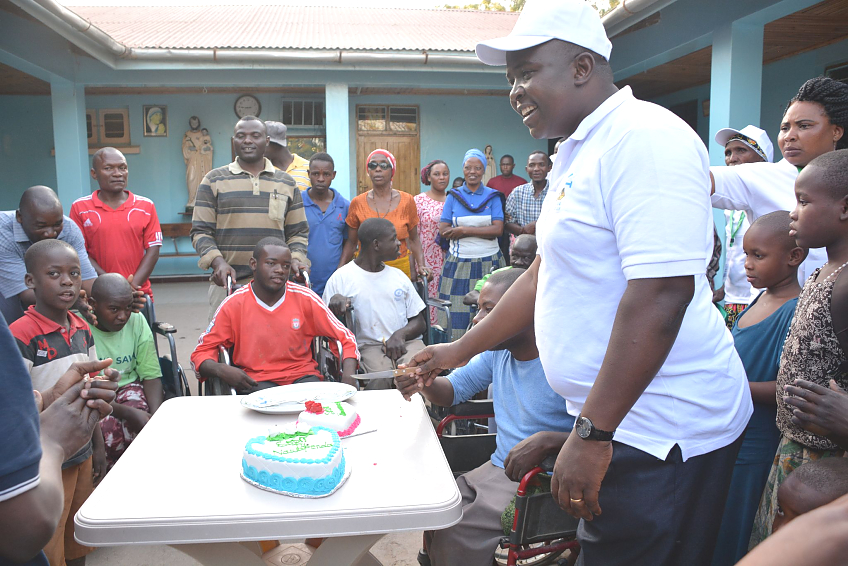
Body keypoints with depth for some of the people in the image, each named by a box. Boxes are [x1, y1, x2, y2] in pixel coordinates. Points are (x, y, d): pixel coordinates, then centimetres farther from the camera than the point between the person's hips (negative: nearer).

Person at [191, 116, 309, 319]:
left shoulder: (286, 183, 15)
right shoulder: (214, 180, 9)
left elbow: (298, 232, 16)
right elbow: (200, 230, 5)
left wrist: (296, 258, -3)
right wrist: (217, 261, -12)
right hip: (227, 283, -1)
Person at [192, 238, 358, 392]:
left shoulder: (305, 299, 1)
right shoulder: (233, 305, -1)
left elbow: (346, 339, 4)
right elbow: (200, 353, 5)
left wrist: (348, 378, -15)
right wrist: (221, 370, -20)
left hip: (302, 377, 2)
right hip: (254, 382, -2)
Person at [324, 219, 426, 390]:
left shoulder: (399, 276, 18)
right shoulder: (341, 278, 4)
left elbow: (420, 322, 16)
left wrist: (400, 334, -7)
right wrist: (335, 304, -18)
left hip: (405, 342, 3)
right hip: (370, 345, -3)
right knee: (381, 379, -34)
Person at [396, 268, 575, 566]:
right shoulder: (498, 352, 5)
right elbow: (454, 390, 15)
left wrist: (548, 441, -35)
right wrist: (424, 383, -6)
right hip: (497, 470, 7)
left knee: (456, 533, -19)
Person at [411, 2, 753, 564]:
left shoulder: (645, 138, -17)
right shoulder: (576, 154, 14)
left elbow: (663, 292, -25)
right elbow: (548, 272, 20)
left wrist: (591, 433, -23)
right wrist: (460, 350, 22)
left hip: (664, 430, -9)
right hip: (618, 421, 9)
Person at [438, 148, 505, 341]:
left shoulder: (492, 196, 7)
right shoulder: (453, 196, 7)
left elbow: (498, 229, -6)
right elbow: (443, 230, -3)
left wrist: (465, 230, -13)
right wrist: (484, 230, -9)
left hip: (489, 262, 0)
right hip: (459, 263, 0)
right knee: (458, 313, -2)